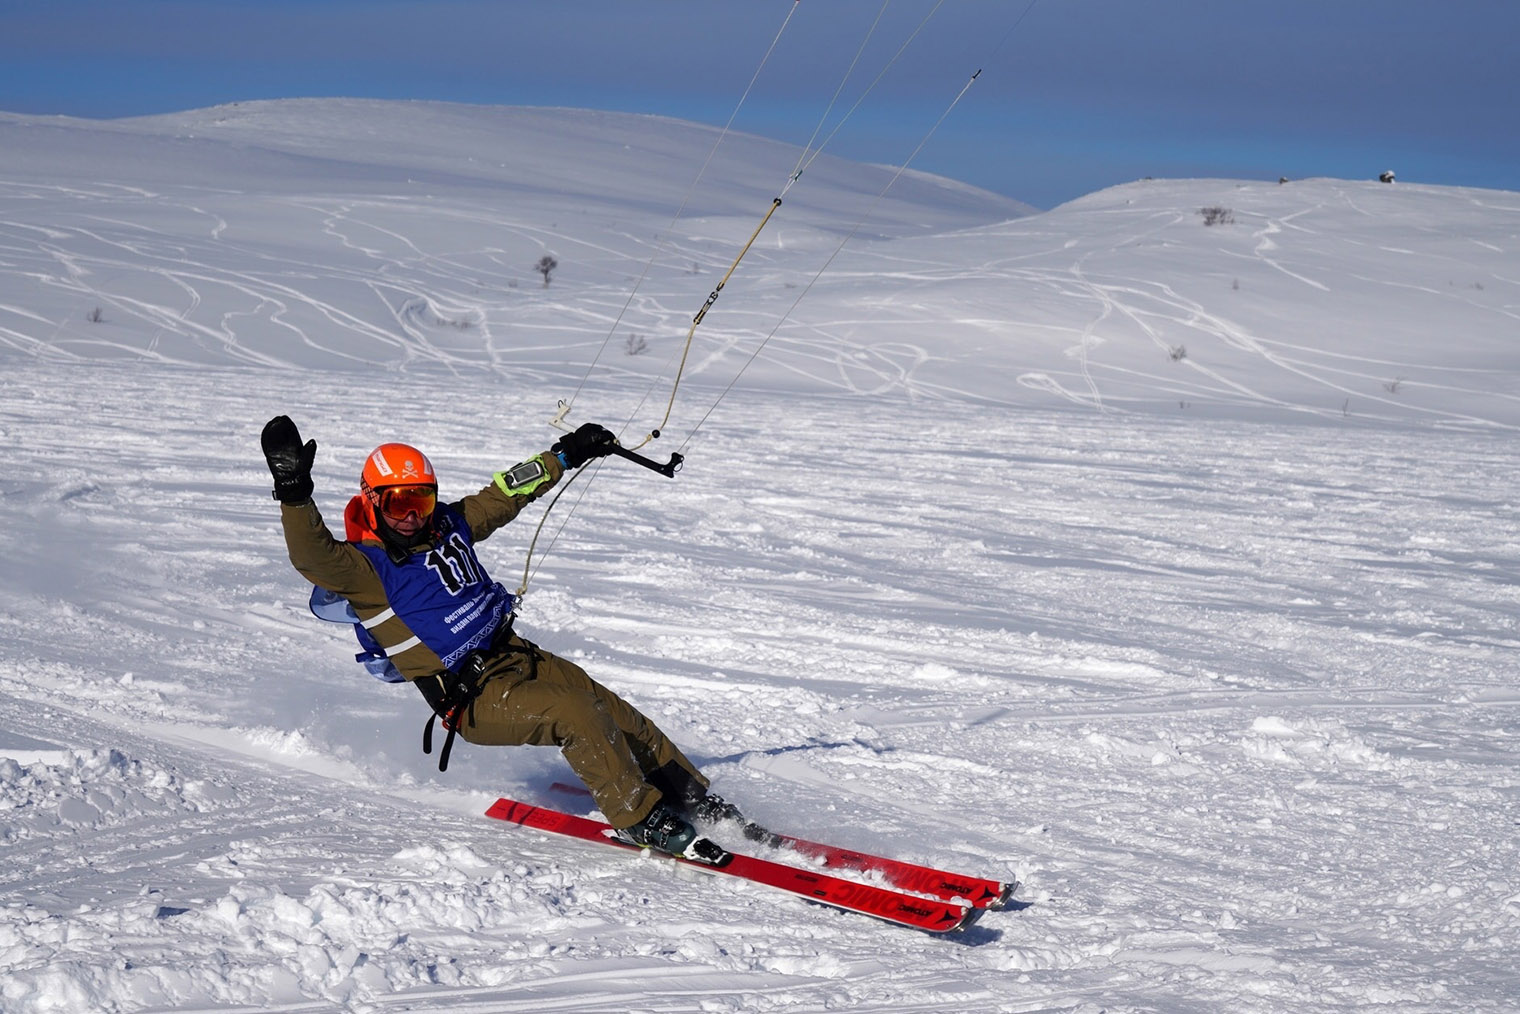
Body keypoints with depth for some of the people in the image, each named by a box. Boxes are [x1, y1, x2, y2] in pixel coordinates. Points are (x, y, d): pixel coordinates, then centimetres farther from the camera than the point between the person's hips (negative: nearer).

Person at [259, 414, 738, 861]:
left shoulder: (448, 524, 8)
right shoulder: (365, 568, -12)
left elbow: (506, 493, 20)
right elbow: (312, 555, -31)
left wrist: (564, 454, 23)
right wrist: (294, 491, -46)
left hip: (517, 655, 7)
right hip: (473, 700, -7)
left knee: (618, 715, 1)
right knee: (576, 715, -25)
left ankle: (693, 798, 14)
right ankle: (640, 819, -14)